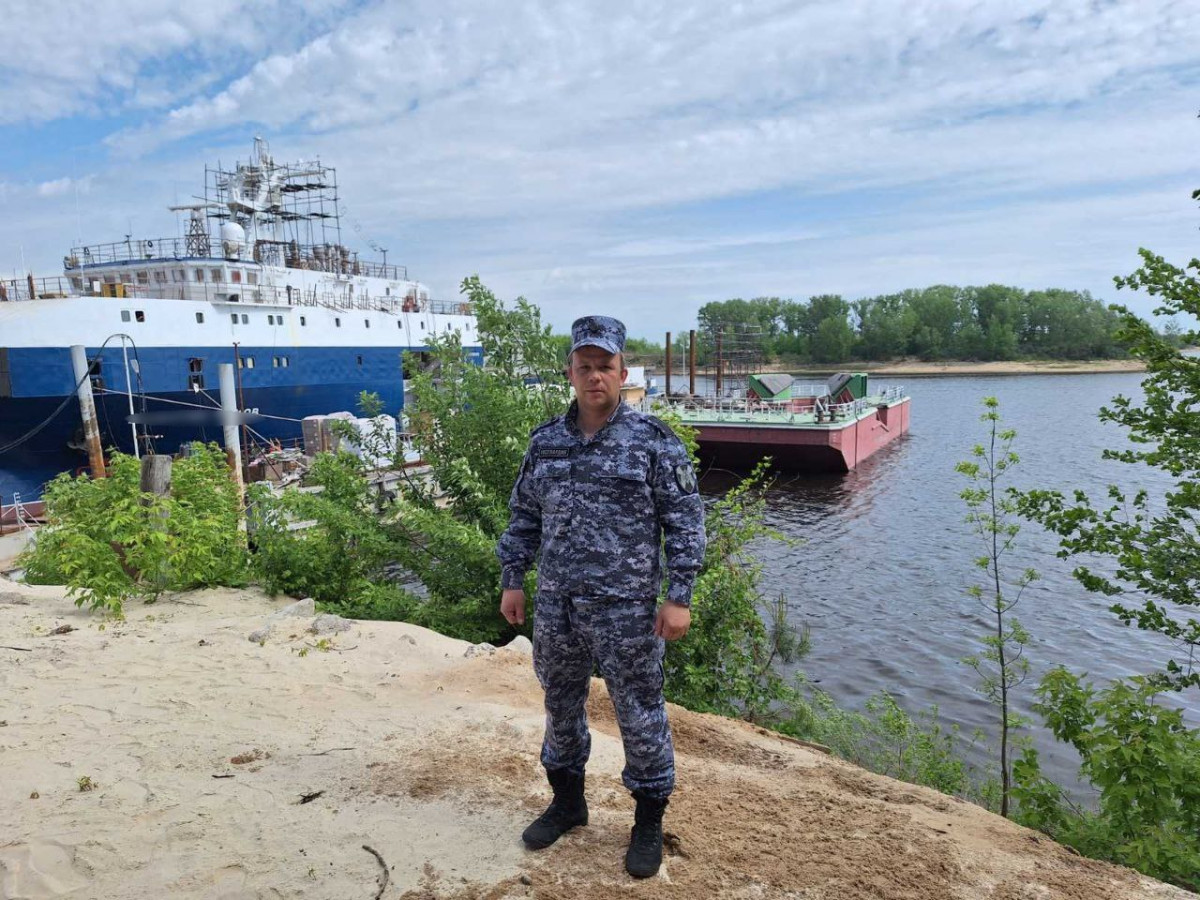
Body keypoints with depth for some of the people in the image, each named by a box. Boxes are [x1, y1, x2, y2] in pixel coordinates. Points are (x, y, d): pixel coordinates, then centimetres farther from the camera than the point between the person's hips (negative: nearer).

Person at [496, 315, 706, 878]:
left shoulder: (652, 440, -8)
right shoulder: (545, 441, 5)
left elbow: (685, 520, -8)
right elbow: (524, 518, 13)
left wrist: (678, 597, -12)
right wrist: (512, 581, 9)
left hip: (626, 609, -4)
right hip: (555, 606, 5)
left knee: (640, 715, 7)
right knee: (560, 706, 18)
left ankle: (649, 823, 29)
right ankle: (567, 803, 41)